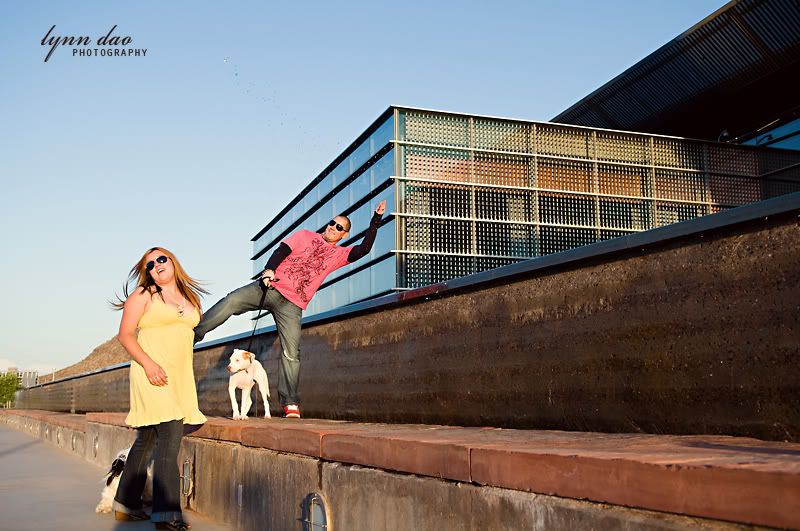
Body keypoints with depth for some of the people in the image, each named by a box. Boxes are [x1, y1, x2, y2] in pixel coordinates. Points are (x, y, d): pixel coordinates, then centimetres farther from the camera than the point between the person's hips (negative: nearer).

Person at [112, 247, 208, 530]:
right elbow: (125, 334, -5)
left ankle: (125, 504, 21)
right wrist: (148, 363, -19)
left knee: (148, 439, 11)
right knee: (170, 434, -17)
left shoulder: (190, 297, 16)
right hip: (153, 375, -6)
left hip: (180, 377, 6)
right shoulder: (143, 295, -1)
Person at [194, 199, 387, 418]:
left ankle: (290, 403, -4)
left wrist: (375, 222, -10)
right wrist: (269, 270, -18)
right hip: (271, 286, 0)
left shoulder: (339, 254, 14)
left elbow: (363, 249, -1)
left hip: (292, 305, 0)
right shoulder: (305, 236, 14)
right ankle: (193, 334, -18)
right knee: (232, 301, -22)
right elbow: (282, 250, 1)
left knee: (291, 353, -8)